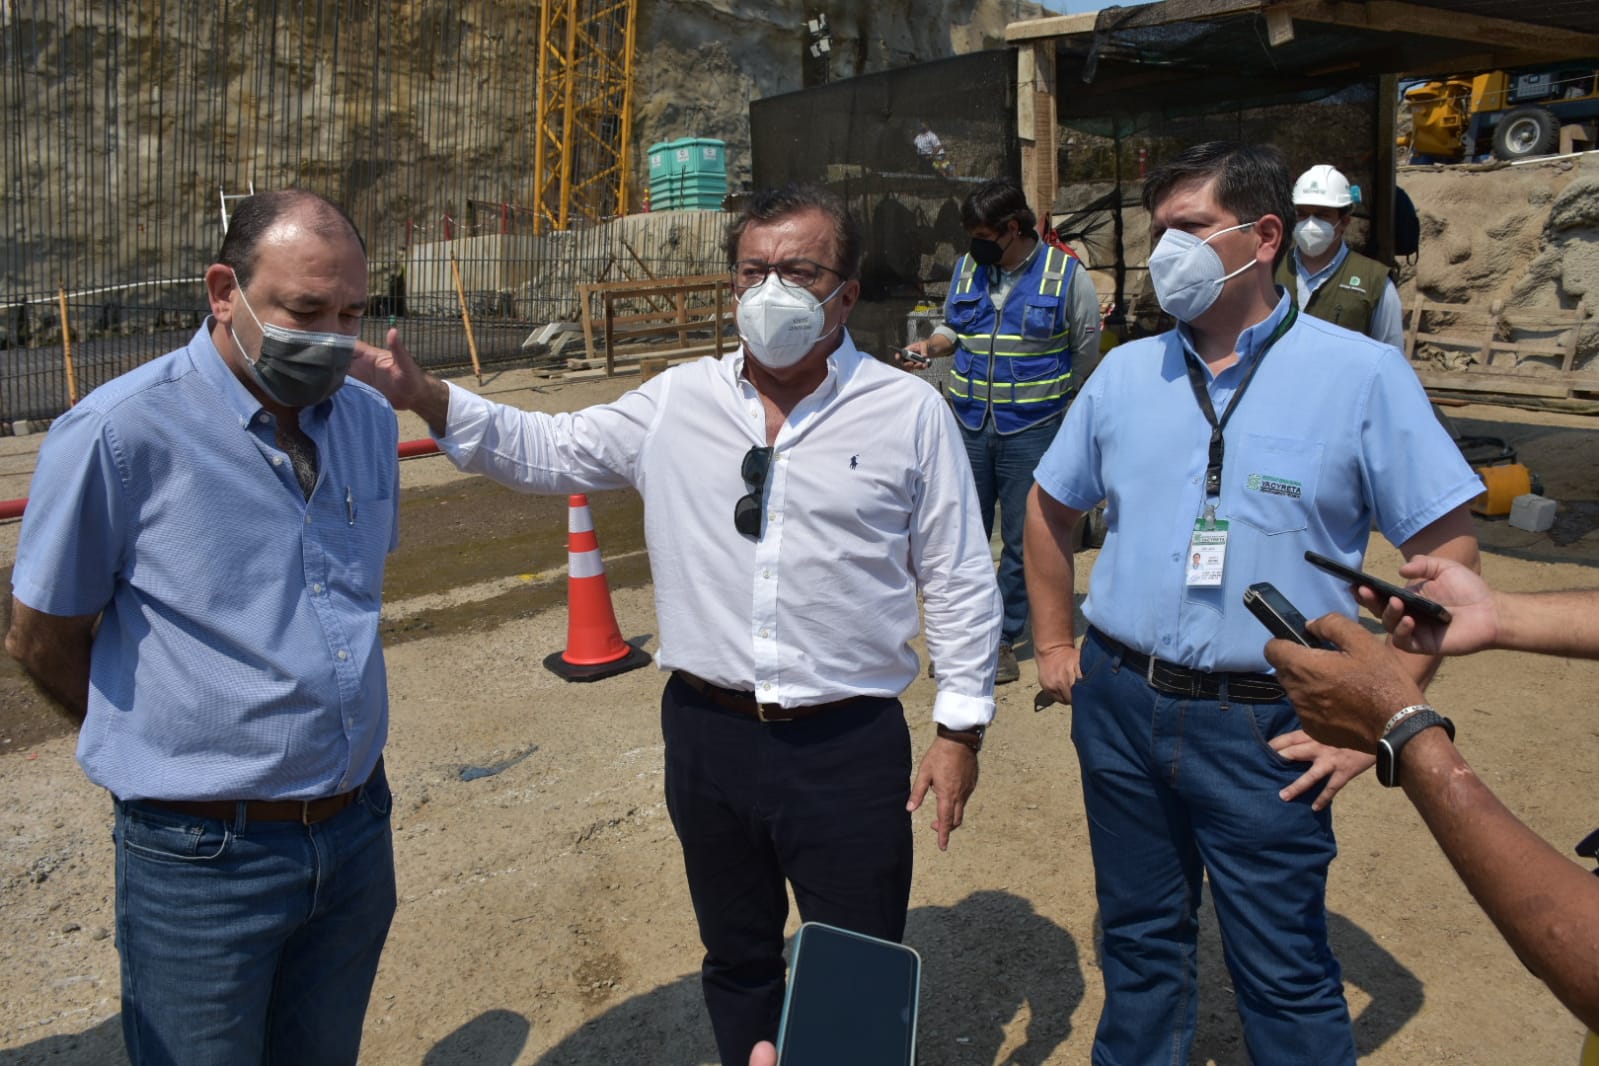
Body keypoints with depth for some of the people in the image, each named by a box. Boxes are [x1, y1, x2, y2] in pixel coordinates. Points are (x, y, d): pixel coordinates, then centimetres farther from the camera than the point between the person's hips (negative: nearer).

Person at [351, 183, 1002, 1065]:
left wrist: (960, 728, -3)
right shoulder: (677, 402, 3)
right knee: (737, 961, 23)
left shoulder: (910, 412, -4)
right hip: (708, 733, 3)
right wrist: (424, 398, -3)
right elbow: (548, 452, 9)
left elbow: (958, 580, -1)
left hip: (849, 747, -2)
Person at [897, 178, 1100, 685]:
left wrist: (1045, 398, 9)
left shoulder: (1066, 275, -5)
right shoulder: (967, 268, 5)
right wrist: (931, 346, -2)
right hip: (969, 425, 3)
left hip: (1031, 429, -3)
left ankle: (1003, 638, 20)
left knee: (1021, 539, 6)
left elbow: (1085, 353, 5)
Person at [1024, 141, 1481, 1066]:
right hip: (1119, 704, 4)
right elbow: (1051, 509, 16)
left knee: (1285, 974, 9)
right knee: (1140, 940, 19)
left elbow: (1449, 551, -8)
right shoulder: (1127, 371, 4)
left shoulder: (1362, 375, -9)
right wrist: (1055, 646, 13)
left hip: (1264, 728, -4)